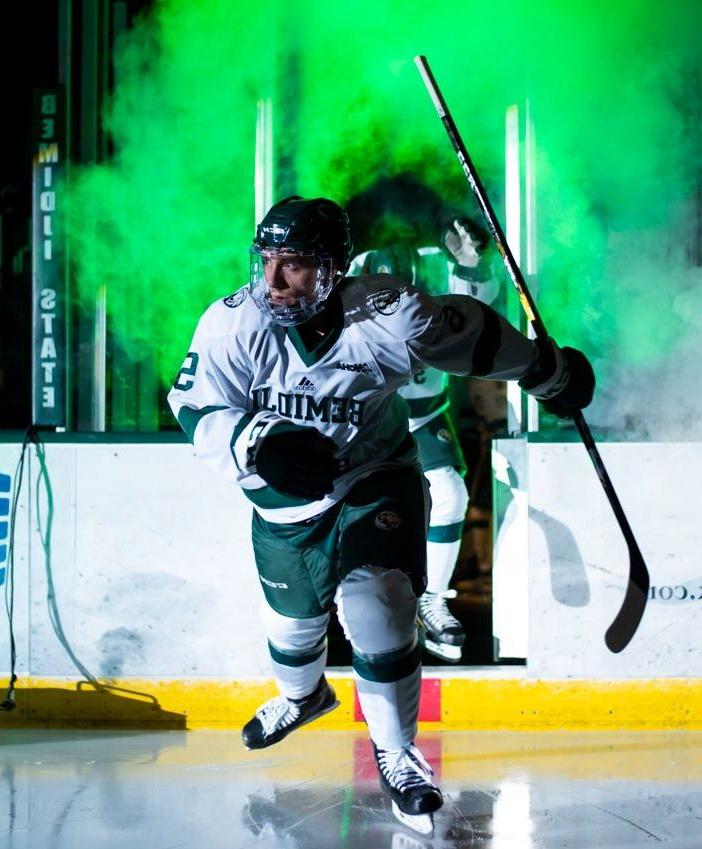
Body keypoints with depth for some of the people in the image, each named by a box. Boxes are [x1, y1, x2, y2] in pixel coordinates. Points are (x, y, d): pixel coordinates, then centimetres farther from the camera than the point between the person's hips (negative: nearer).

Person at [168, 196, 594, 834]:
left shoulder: (391, 319, -26)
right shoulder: (234, 324, -25)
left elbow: (472, 334, -9)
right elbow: (199, 413, -18)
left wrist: (550, 371, 7)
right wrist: (259, 444, -39)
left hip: (376, 479, -2)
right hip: (286, 498, 2)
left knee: (378, 611, -15)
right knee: (293, 621, 18)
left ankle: (396, 753, 10)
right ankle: (303, 696, 56)